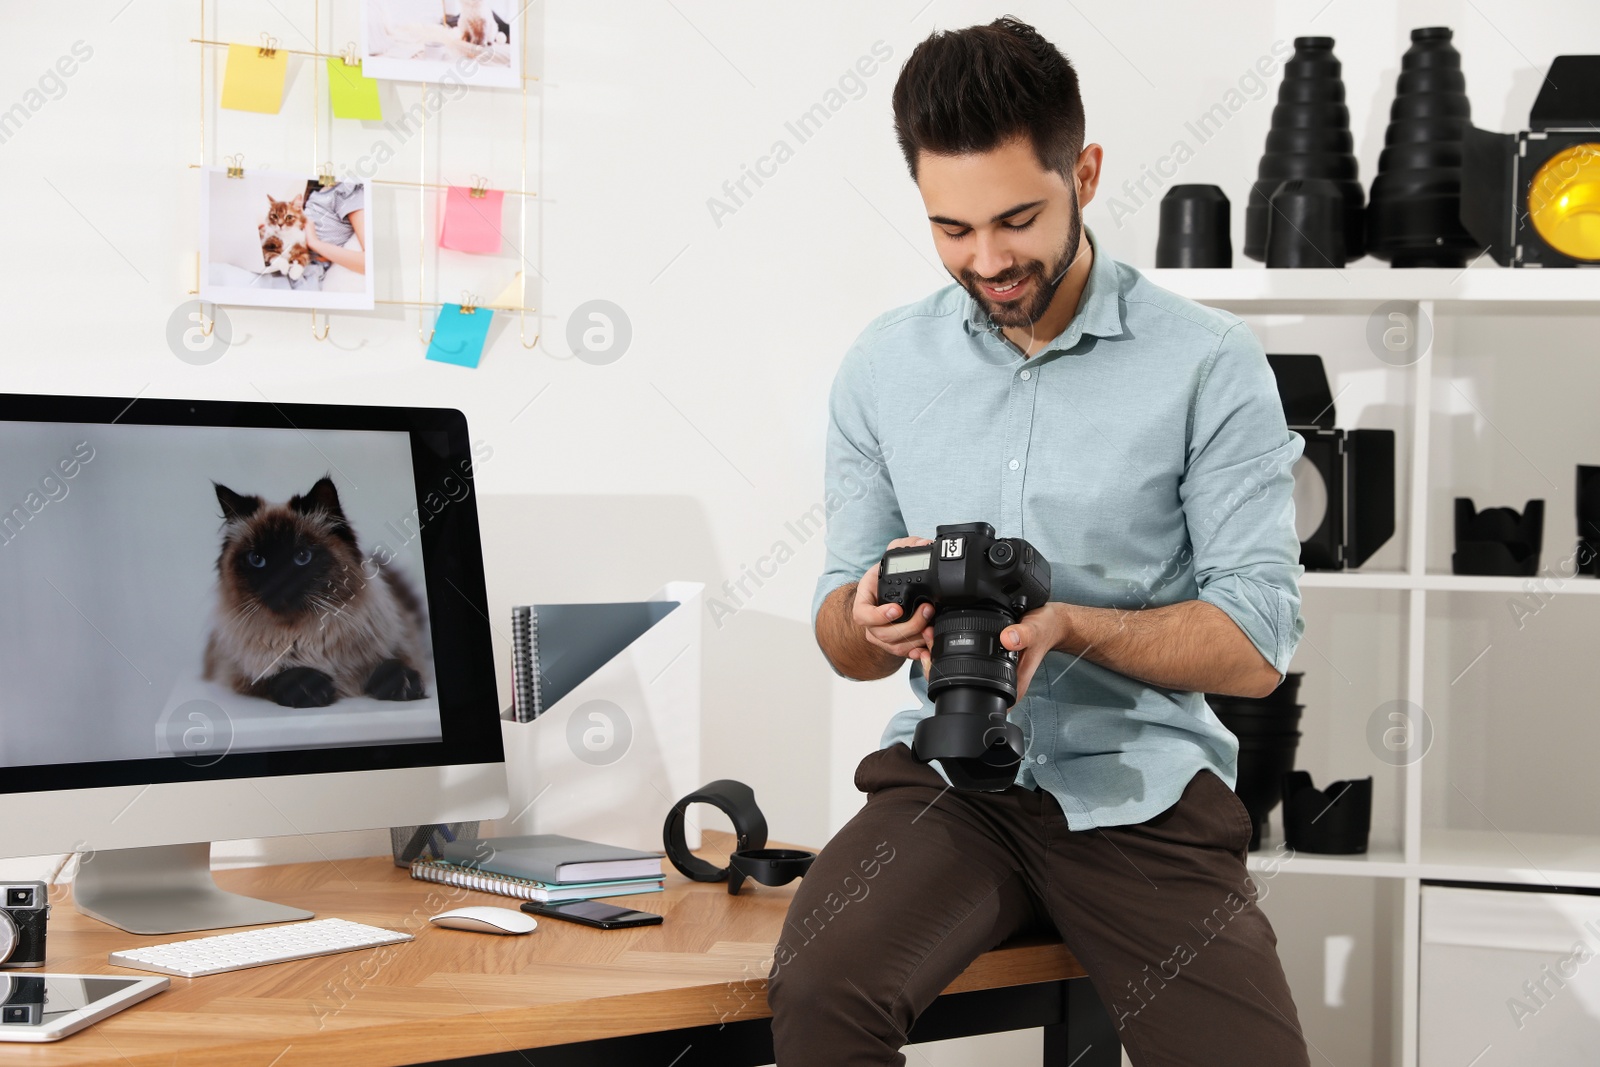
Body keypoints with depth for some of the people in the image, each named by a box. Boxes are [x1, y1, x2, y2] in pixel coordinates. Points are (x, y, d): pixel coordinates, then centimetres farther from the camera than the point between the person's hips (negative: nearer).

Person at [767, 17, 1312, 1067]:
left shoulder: (1211, 363, -3)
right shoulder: (885, 363, 8)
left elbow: (1257, 646, -5)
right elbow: (843, 640, 12)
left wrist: (1067, 624, -20)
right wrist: (871, 622, -12)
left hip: (1141, 791, -1)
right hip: (952, 778, 2)